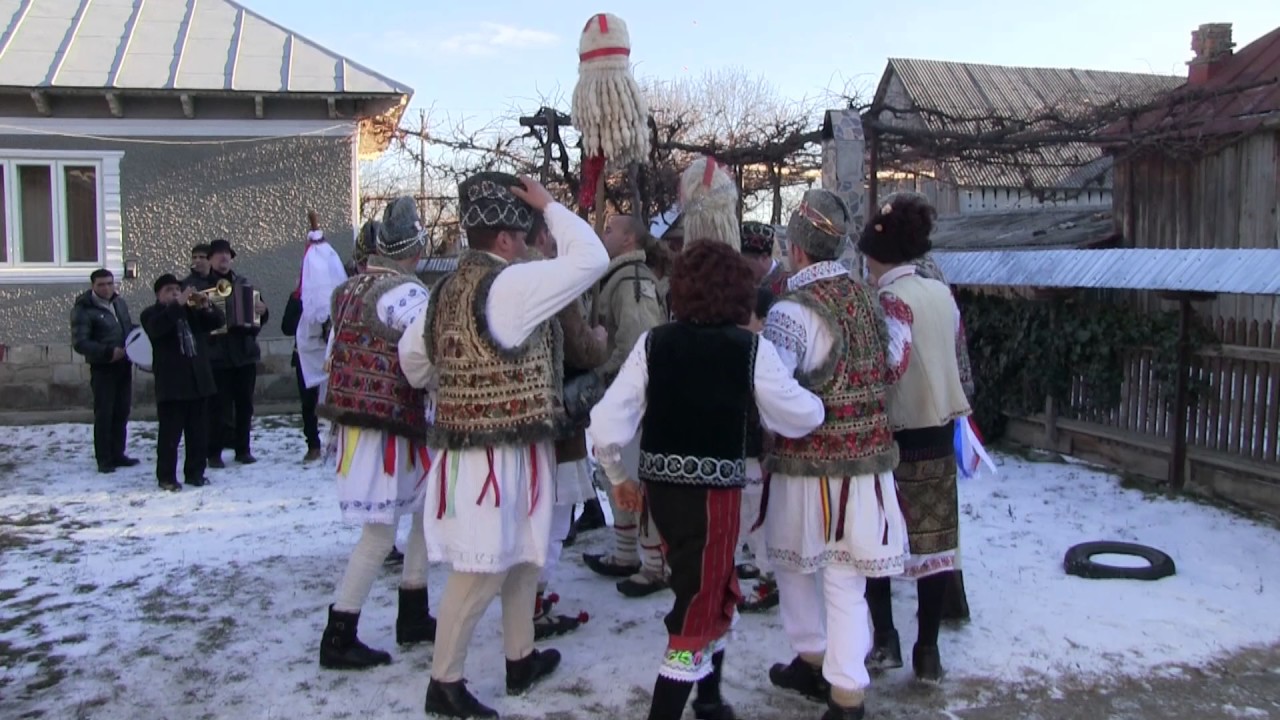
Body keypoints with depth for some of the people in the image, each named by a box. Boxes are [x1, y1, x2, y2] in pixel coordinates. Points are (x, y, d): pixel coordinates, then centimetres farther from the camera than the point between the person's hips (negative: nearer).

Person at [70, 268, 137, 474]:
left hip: (124, 365, 6)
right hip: (102, 368, -6)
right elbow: (79, 343, -16)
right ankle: (104, 459, 6)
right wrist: (108, 352, -25)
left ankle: (118, 454, 21)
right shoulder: (83, 309, -10)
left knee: (122, 412, 11)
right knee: (104, 414, -2)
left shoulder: (119, 303, 10)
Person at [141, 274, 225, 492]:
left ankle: (195, 473, 17)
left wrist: (206, 307, -8)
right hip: (171, 385, -5)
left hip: (199, 381, 5)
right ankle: (167, 477, 3)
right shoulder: (151, 314, 3)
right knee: (170, 434, -3)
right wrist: (178, 304, -23)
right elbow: (157, 327, -19)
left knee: (199, 433, 8)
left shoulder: (193, 310, 18)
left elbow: (218, 321, 11)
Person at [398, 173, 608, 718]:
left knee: (521, 556, 21)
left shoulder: (448, 287, 9)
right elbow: (591, 259, -16)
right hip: (500, 452, -9)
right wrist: (549, 206, -6)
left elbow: (412, 354, 18)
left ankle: (520, 658, 33)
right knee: (480, 571, 0)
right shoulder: (509, 284, -16)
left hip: (464, 443, 9)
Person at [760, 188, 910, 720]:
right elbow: (887, 371, 14)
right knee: (847, 582, 11)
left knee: (794, 564, 19)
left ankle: (813, 660, 33)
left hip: (811, 465, -5)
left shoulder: (793, 311, -18)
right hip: (869, 459, 6)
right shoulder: (866, 297, 4)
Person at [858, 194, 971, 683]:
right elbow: (954, 355, 14)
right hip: (939, 433, 6)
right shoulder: (943, 294, 6)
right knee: (932, 541, 9)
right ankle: (927, 652, 16)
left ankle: (885, 640, 12)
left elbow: (893, 363, -25)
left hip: (896, 436, -6)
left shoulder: (890, 298, -15)